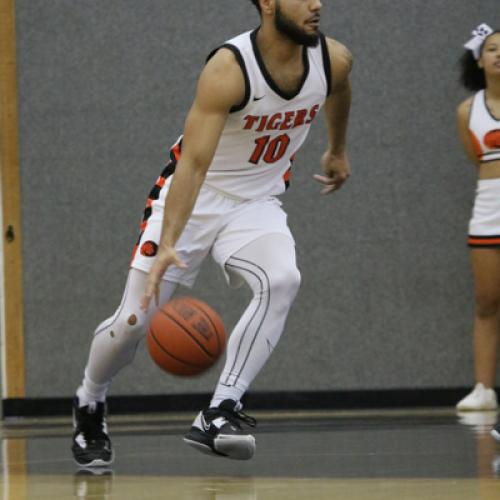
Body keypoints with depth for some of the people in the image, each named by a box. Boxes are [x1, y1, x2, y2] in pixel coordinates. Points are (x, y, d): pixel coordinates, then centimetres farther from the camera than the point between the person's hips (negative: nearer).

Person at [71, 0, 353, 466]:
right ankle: (89, 404, 30)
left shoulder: (333, 60, -12)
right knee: (135, 318, -3)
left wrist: (336, 151, 32)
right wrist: (168, 244, -46)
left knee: (282, 281, -29)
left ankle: (218, 414, -28)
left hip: (258, 202, 4)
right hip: (192, 196, -3)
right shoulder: (228, 68, -29)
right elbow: (194, 162, -36)